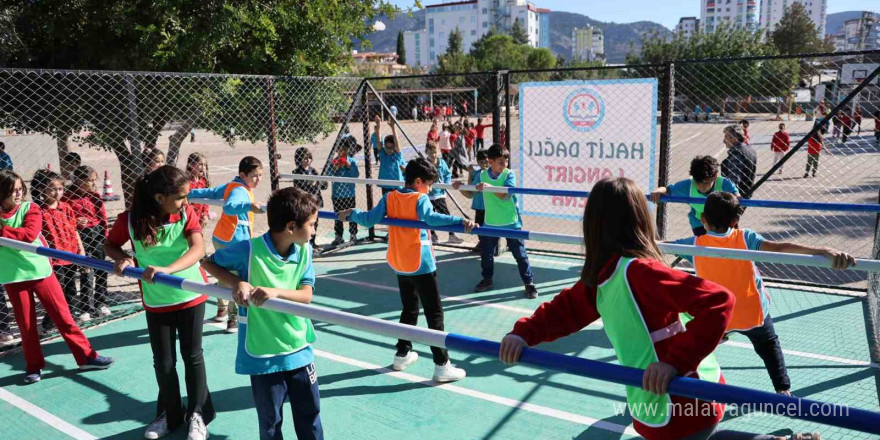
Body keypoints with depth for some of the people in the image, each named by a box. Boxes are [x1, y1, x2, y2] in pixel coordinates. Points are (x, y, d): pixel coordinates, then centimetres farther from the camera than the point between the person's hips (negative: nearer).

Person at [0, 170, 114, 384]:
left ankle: (87, 356, 11)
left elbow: (30, 234, -21)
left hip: (40, 270, -1)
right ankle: (33, 366, 25)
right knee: (26, 324, 9)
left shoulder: (30, 208, -4)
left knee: (63, 315, 3)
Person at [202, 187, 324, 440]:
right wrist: (237, 282, -19)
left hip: (300, 350, 4)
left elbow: (306, 295, -9)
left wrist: (276, 291, -28)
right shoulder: (249, 250, -17)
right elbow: (208, 262, -2)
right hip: (263, 354, -3)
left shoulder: (304, 251, -4)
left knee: (310, 415, 17)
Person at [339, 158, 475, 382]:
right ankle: (442, 366, -1)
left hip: (399, 265, 6)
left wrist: (352, 213, 18)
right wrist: (460, 221, -43)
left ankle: (402, 354, 33)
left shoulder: (390, 198, 3)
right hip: (421, 265, -6)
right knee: (434, 314, -1)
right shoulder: (420, 199, -13)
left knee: (409, 309, 23)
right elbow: (431, 218, -33)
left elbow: (369, 219, 0)